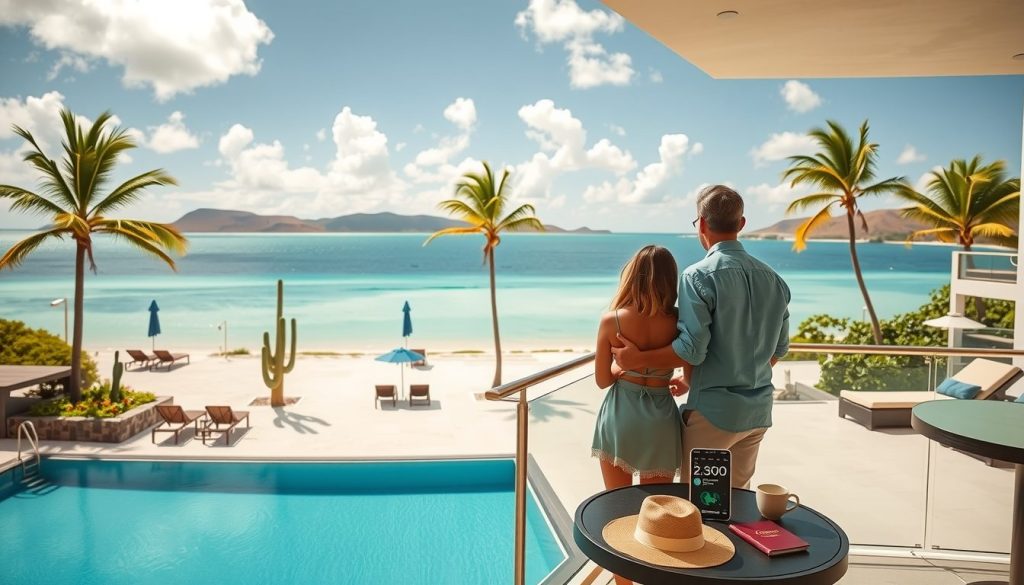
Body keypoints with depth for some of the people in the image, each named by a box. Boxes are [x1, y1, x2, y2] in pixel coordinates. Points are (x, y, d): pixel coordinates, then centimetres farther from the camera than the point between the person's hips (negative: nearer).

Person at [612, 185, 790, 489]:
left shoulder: (699, 276, -15)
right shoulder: (773, 279, 6)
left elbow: (692, 349, -21)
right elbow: (779, 349, 13)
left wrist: (637, 359, -10)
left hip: (713, 411, -7)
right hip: (758, 411, 7)